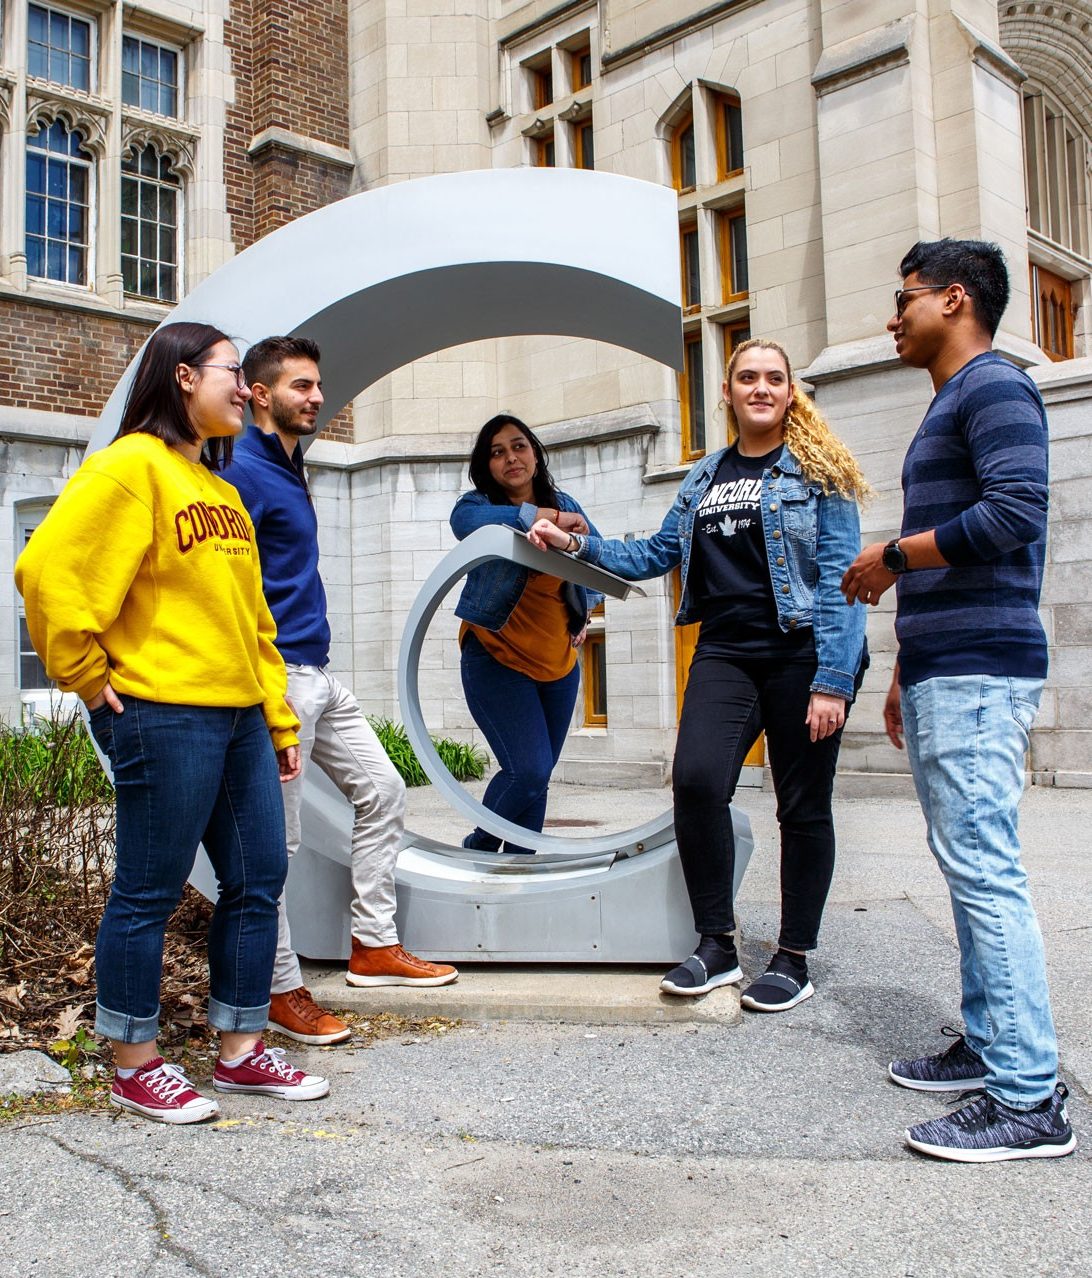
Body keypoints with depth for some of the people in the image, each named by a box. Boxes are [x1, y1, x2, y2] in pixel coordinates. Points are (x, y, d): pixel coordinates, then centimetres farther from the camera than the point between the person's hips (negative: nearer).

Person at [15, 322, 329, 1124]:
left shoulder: (221, 488, 19)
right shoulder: (132, 465, -7)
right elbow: (48, 570, -18)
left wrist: (280, 722, 17)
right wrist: (88, 677, -11)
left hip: (239, 717, 9)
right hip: (164, 715, -9)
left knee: (259, 880, 11)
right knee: (149, 892, 3)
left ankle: (242, 1051, 24)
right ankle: (137, 1068, 19)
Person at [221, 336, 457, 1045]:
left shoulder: (289, 468, 17)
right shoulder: (244, 472, -13)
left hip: (319, 674, 10)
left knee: (382, 789, 14)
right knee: (276, 840, -1)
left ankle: (375, 945, 24)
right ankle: (283, 991, 12)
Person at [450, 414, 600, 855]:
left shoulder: (565, 504, 7)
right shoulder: (478, 504, -6)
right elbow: (467, 520, -32)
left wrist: (584, 611, 1)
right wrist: (546, 516, -35)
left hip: (559, 662, 5)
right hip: (496, 659, -5)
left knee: (537, 777, 10)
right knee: (529, 771, -15)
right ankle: (478, 848, 11)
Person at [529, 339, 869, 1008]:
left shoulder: (816, 470, 1)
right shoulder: (705, 477, 16)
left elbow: (840, 576, -7)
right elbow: (656, 555, 21)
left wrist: (833, 680, -15)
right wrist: (576, 544, 10)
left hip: (802, 653, -3)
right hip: (726, 654, 4)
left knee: (803, 804, 2)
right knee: (696, 779, -15)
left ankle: (794, 960, 17)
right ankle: (718, 946, 2)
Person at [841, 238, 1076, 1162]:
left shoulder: (994, 387, -5)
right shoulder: (949, 405, 25)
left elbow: (1015, 511, -21)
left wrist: (893, 555, -10)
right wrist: (907, 671, 24)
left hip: (978, 672, -10)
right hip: (941, 672, 10)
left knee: (984, 869, -11)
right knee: (969, 867, 11)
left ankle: (1031, 1101, -6)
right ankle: (989, 1045, 19)